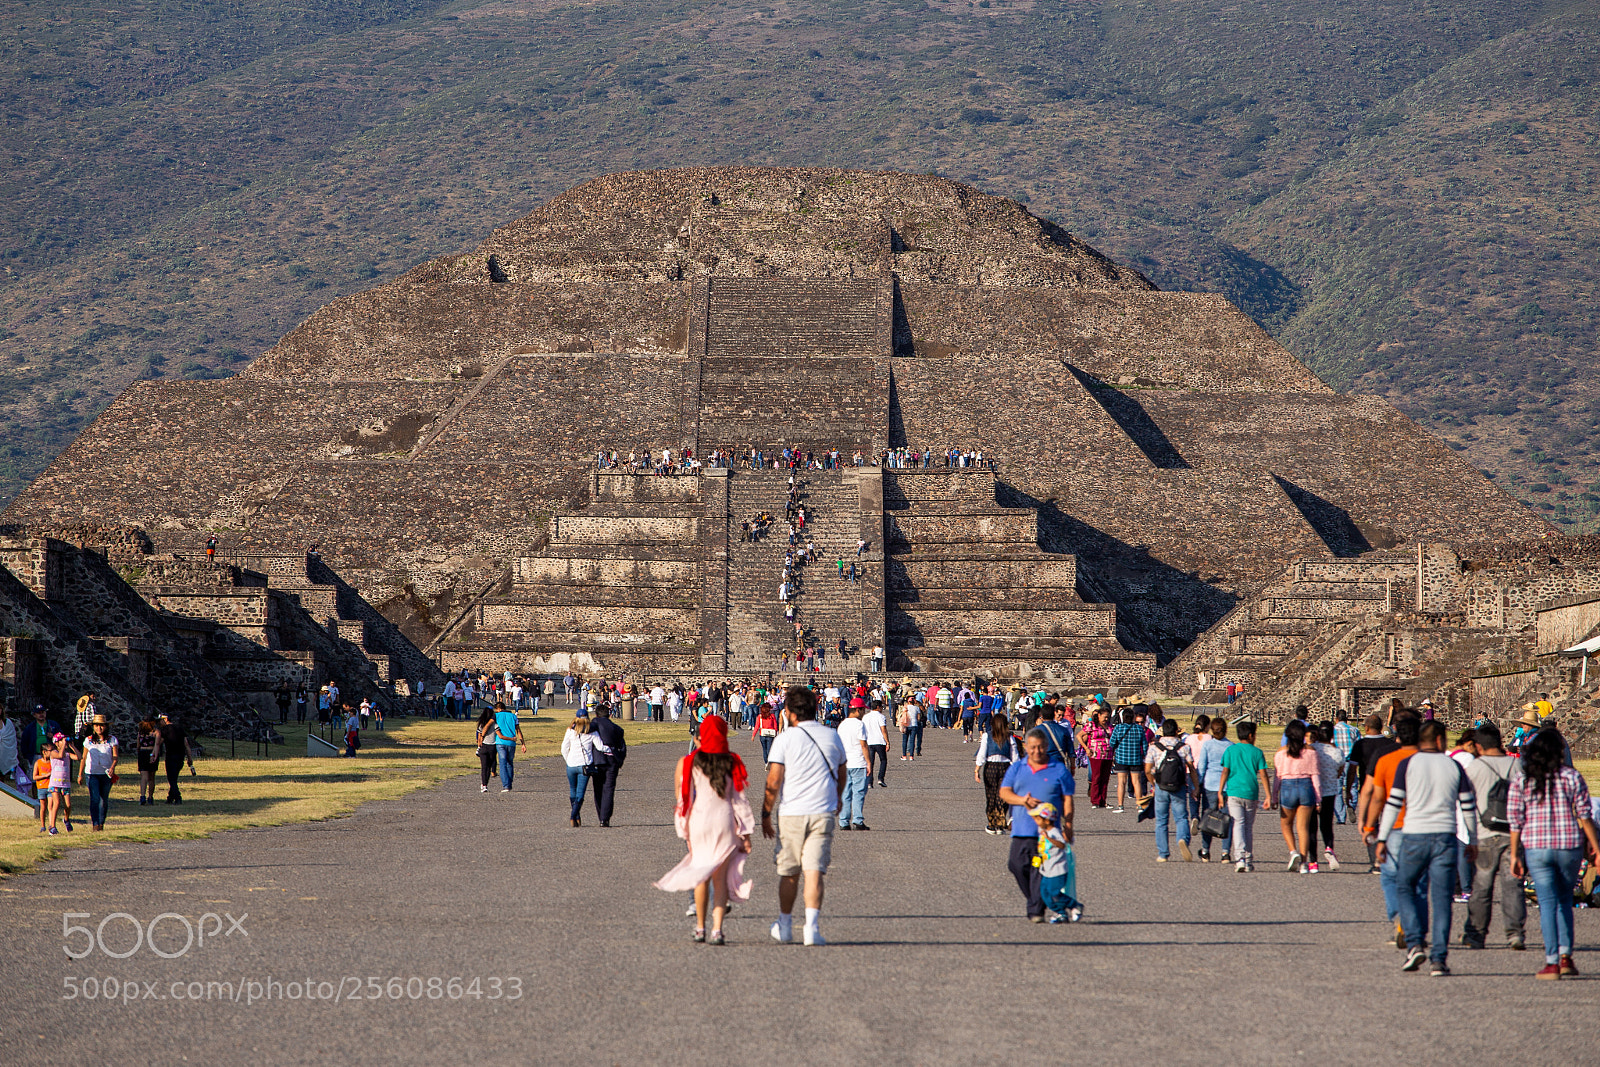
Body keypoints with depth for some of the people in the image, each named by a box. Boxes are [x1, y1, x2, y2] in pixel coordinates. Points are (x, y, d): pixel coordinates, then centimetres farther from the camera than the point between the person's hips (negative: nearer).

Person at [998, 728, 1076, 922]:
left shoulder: (1059, 770, 6)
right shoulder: (1016, 769, 13)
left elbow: (1067, 800, 5)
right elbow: (1004, 792, 5)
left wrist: (1068, 827, -4)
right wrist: (1023, 800, -15)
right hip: (1021, 830, 3)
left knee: (1040, 871, -8)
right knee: (1017, 865, -4)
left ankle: (1036, 911, -4)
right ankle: (1032, 898, 18)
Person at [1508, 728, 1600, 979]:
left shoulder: (1521, 779, 0)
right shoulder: (1572, 777, -1)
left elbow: (1515, 819, -1)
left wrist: (1515, 855, 4)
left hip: (1536, 846, 0)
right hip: (1569, 845, 0)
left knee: (1547, 902, 2)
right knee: (1564, 900, 16)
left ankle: (1552, 962, -4)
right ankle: (1565, 956, 6)